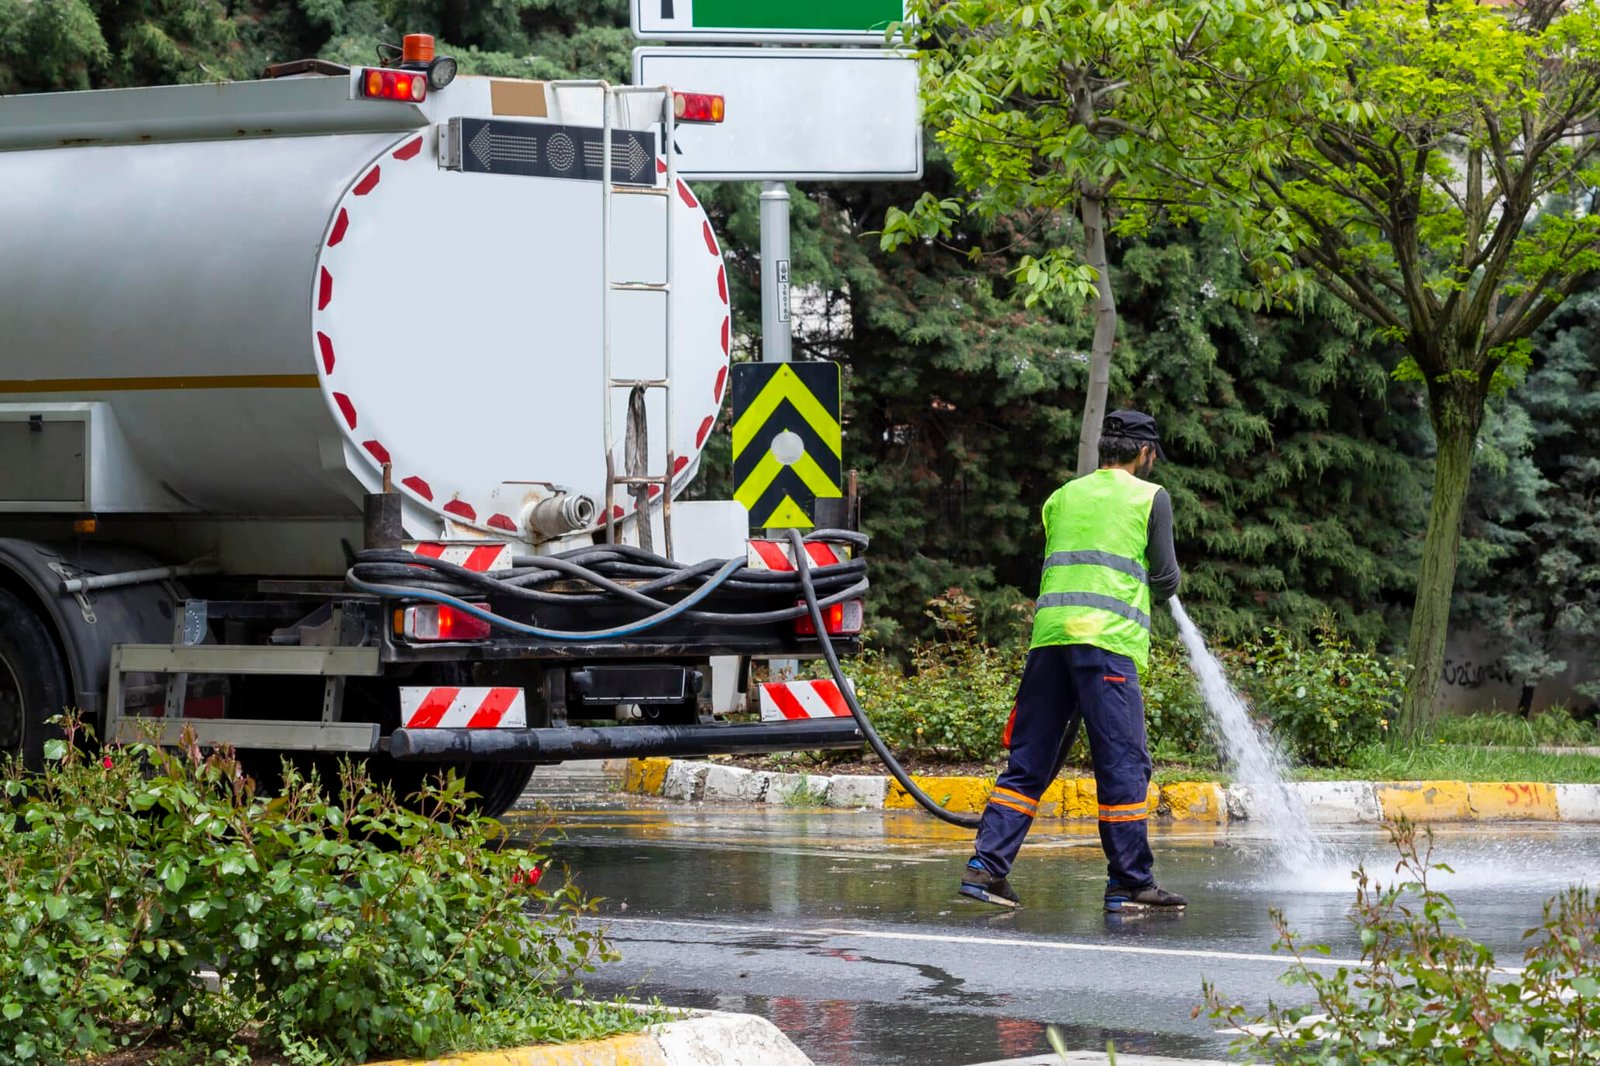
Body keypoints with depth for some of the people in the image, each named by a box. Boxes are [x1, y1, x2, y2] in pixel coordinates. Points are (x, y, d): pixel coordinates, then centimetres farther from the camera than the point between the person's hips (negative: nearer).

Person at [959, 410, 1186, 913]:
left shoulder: (1062, 496, 21)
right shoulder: (1150, 497, 7)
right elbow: (1166, 578, 5)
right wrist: (1159, 591, 28)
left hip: (1049, 632, 5)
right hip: (1108, 637, -5)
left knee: (1030, 759, 8)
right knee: (1123, 762, -1)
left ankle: (986, 866, 2)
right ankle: (1130, 882, 0)